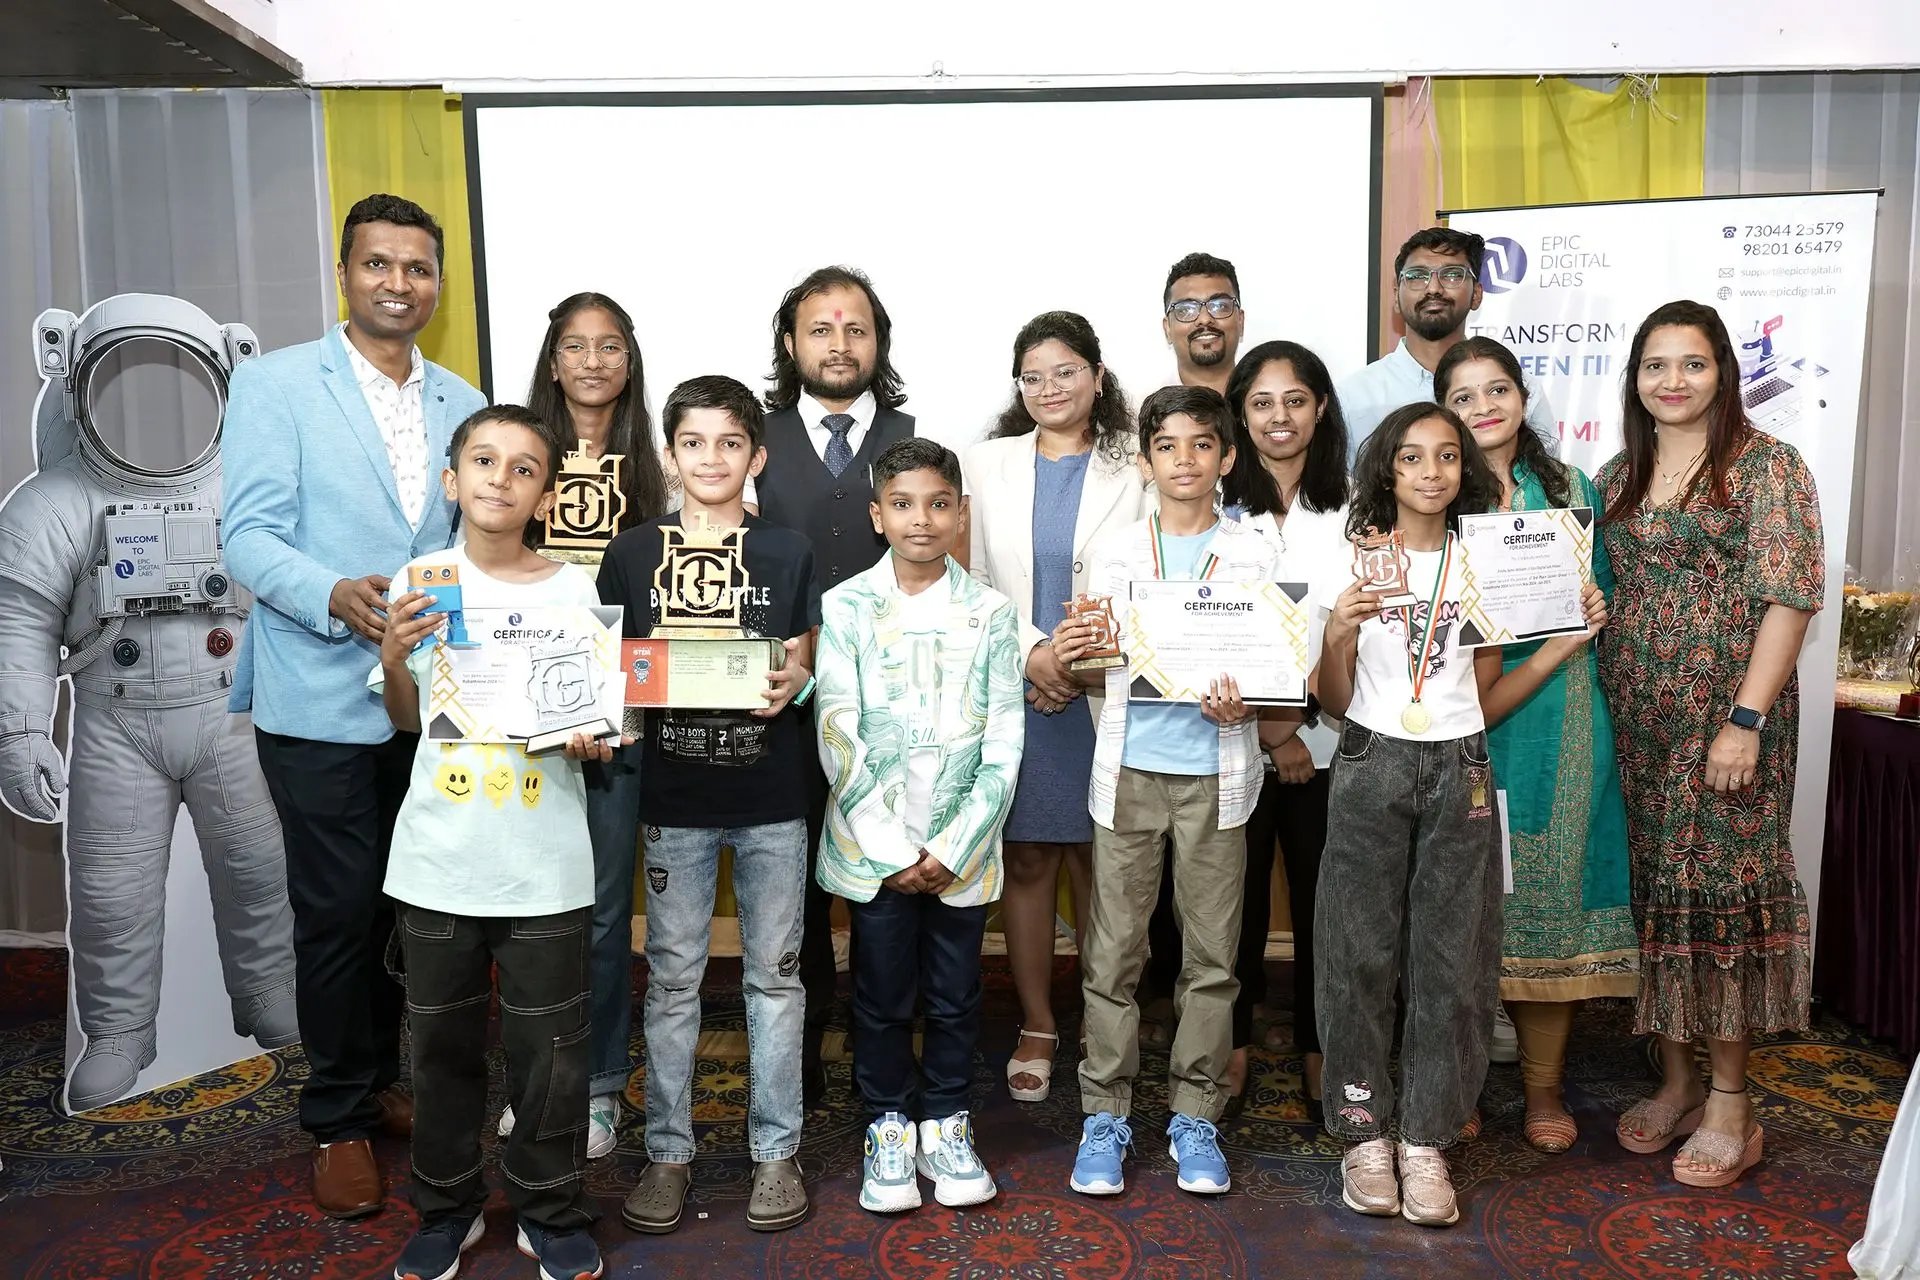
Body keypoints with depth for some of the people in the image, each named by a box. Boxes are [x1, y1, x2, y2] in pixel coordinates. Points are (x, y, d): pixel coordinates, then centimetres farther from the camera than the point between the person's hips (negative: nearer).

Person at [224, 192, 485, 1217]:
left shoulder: (461, 404, 10)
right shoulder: (275, 383, -3)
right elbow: (247, 535, -10)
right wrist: (335, 596, -27)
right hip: (322, 700, -4)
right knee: (337, 912, 4)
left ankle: (380, 1081, 34)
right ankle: (338, 1121, 22)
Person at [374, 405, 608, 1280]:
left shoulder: (572, 589, -4)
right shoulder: (421, 582, 0)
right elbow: (406, 719, 10)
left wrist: (589, 741, -17)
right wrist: (392, 656, -8)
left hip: (546, 865, -1)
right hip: (438, 858, 2)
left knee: (549, 1046, 8)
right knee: (442, 1042, 15)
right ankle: (447, 1207, 34)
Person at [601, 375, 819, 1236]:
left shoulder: (787, 553, 3)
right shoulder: (632, 553, 2)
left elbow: (800, 670, 5)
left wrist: (795, 682, -16)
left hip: (772, 795, 0)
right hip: (674, 796, 0)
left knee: (774, 973, 8)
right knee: (672, 978, 9)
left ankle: (776, 1150, 22)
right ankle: (668, 1150, 24)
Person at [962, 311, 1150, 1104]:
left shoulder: (1134, 467, 3)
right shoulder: (988, 465, 8)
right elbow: (970, 583, 2)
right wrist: (1031, 652, -11)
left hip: (1105, 695, -1)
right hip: (1014, 694, 1)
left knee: (1098, 858, 6)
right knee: (1026, 859, 7)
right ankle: (1036, 1027, 21)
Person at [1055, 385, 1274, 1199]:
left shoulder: (1254, 556, 3)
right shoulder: (1113, 551, 6)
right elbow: (1102, 670, 9)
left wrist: (1241, 705, -17)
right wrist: (1070, 657, -13)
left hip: (1215, 773, 0)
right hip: (1129, 768, 1)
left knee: (1212, 952, 6)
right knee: (1112, 950, 3)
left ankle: (1195, 1115, 20)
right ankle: (1105, 1114, 16)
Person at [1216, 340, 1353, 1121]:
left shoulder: (1351, 514, 5)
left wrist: (1300, 720, -13)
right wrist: (1270, 733, -12)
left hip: (1325, 742, 1)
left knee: (1322, 897, 7)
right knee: (1237, 896, 8)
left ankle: (1317, 1052, 24)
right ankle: (1233, 1047, 25)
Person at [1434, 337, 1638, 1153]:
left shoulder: (1569, 490, 12)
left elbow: (1599, 597, 14)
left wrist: (1557, 640, -4)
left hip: (1551, 716, 2)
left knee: (1550, 883, 4)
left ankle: (1543, 1084, 18)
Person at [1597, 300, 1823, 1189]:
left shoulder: (1766, 466, -4)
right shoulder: (1616, 476, 11)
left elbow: (1789, 597, -11)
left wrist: (1747, 719, -18)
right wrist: (1603, 708, 4)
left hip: (1725, 713, -5)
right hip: (1633, 716, 5)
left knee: (1722, 882, -1)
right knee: (1652, 885, 8)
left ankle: (1728, 1103, 14)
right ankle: (1675, 1081, 23)